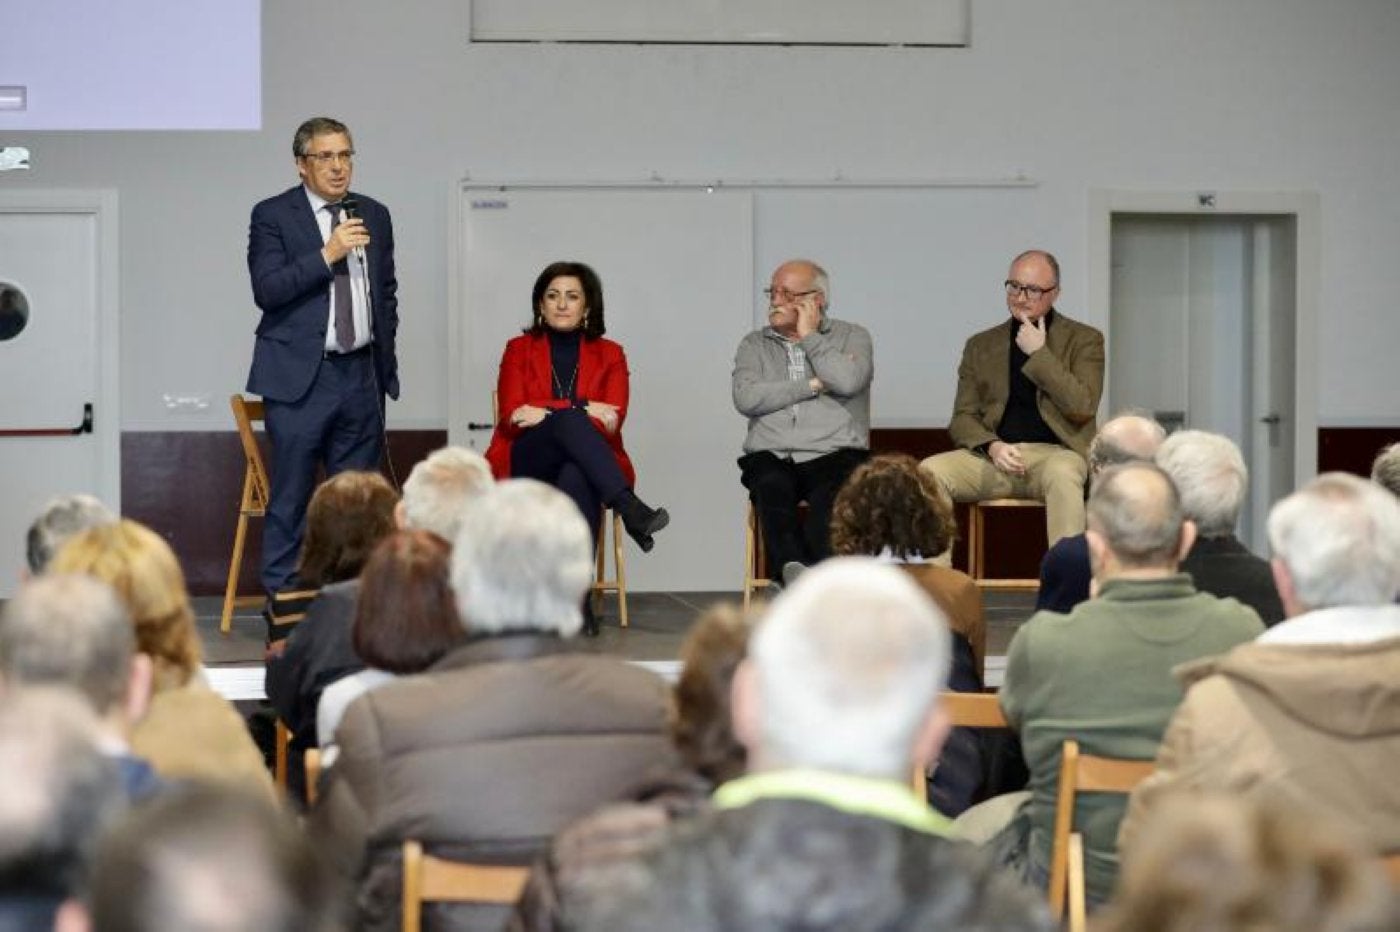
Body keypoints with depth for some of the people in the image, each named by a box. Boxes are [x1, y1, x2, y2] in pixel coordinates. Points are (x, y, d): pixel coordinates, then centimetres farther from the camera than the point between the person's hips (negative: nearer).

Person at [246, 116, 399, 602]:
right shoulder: (273, 216, -2)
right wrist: (327, 254, -20)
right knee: (290, 498, -3)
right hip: (300, 377, -4)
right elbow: (266, 290, -13)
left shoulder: (375, 215, 13)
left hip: (362, 376, 4)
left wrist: (385, 361, 16)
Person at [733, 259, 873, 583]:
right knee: (771, 484, -35)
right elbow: (746, 398, 0)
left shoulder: (852, 337, 15)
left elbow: (848, 382, -8)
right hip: (771, 458, 1)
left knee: (833, 495, -35)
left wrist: (809, 337, 4)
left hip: (834, 455, -1)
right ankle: (792, 566, -47)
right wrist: (813, 385, -1)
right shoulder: (755, 344, 20)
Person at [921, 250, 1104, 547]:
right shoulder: (981, 345, 18)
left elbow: (1082, 407, -5)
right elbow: (963, 418, 13)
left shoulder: (1084, 340, 9)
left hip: (1054, 453, -3)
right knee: (929, 471, -25)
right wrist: (992, 446, -9)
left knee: (1062, 473, -39)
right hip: (994, 455, 3)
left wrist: (1038, 355, -7)